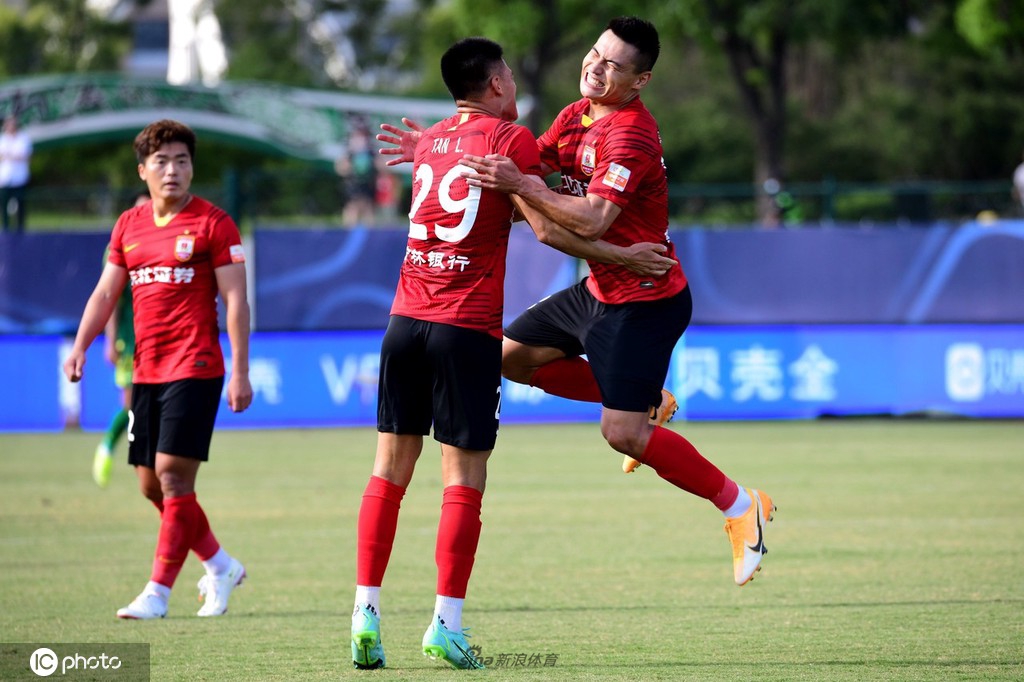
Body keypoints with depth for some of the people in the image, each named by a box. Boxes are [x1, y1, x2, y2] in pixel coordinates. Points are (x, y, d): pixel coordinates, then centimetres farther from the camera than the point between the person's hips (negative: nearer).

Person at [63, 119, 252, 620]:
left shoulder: (213, 223, -4)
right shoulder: (128, 226, 13)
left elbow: (235, 299, -6)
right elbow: (106, 292, 16)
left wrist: (240, 372, -12)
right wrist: (81, 346, 1)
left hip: (194, 369, -7)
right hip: (146, 371, 7)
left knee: (173, 474, -13)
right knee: (152, 484, 8)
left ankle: (158, 592, -10)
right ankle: (220, 565, 26)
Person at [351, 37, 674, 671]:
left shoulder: (429, 142, 17)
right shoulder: (510, 138, -3)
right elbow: (546, 228, -7)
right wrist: (624, 256, 2)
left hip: (406, 319, 6)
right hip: (468, 327, -6)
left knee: (391, 469, 7)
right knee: (464, 476, -2)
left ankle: (367, 613, 2)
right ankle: (446, 624, -5)